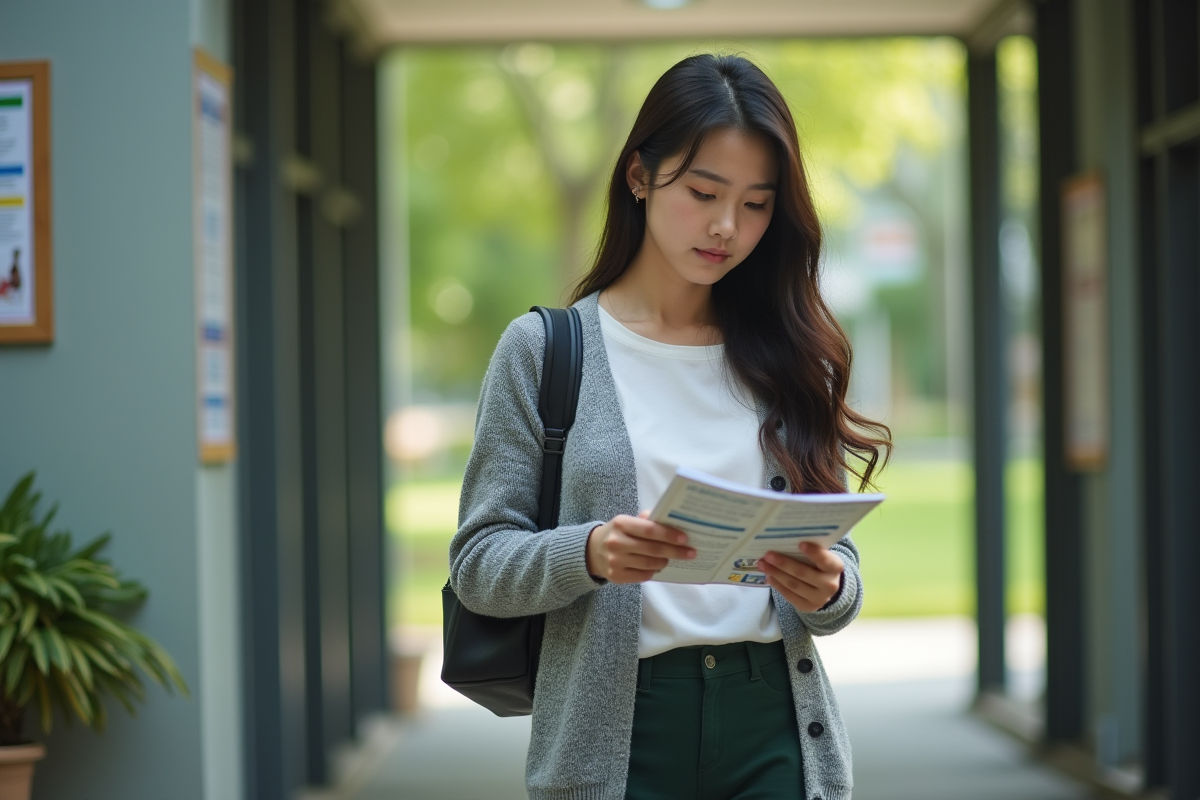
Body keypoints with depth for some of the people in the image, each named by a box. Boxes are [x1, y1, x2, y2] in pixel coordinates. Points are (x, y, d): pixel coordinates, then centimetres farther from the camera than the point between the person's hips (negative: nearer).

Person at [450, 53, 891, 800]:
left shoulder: (786, 356, 9)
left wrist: (827, 587, -12)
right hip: (619, 737, -2)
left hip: (776, 728, 2)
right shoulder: (543, 350, 1)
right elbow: (478, 562, -2)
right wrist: (590, 556, -21)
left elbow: (838, 559, 11)